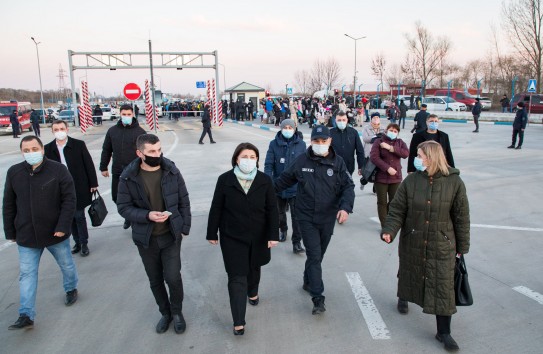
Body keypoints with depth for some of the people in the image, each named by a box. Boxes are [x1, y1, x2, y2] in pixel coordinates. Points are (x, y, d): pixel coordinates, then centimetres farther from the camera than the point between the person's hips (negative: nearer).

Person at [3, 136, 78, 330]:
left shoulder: (58, 170, -12)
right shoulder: (13, 172, -2)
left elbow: (69, 200, -12)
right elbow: (9, 205, 5)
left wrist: (63, 226, -18)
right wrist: (10, 232, 6)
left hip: (55, 232, -2)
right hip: (26, 235, 2)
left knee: (66, 264, 18)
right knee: (27, 274, 5)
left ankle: (71, 289, 45)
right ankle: (26, 315, 13)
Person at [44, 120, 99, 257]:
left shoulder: (79, 144, -5)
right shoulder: (48, 148, 2)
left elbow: (89, 164, -3)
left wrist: (93, 184, -4)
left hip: (79, 188, -3)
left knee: (79, 216, 1)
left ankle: (84, 244, 16)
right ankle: (77, 243, 26)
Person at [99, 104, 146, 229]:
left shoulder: (140, 131, -5)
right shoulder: (112, 130, 5)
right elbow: (106, 150, 12)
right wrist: (103, 167, 11)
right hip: (117, 172, 4)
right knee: (116, 197, 11)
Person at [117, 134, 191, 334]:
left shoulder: (172, 171, -9)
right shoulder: (128, 177, -12)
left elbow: (184, 201, -1)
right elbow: (123, 207, -8)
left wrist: (185, 227, -2)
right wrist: (147, 215, -24)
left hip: (171, 235, 0)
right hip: (145, 238, 1)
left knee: (173, 277, -1)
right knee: (155, 280, 15)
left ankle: (177, 312, 27)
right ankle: (165, 312, 39)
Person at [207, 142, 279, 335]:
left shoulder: (265, 180, -8)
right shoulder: (225, 179, -11)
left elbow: (272, 209, -6)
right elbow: (216, 208, -5)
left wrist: (273, 235, -9)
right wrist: (212, 233, -1)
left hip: (258, 236, 2)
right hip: (232, 237, -2)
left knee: (254, 267, 25)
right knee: (237, 277, -2)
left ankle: (253, 292, 56)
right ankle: (239, 322, 6)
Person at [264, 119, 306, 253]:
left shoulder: (301, 144, -3)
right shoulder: (274, 144, -3)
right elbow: (268, 164, -6)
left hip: (295, 187, -2)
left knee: (297, 216, -5)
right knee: (280, 212, 22)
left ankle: (297, 243, 3)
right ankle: (283, 230, 48)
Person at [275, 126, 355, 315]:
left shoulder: (337, 162, -3)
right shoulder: (302, 161, -4)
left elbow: (348, 186, -7)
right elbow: (284, 180, 9)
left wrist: (345, 207, -23)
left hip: (328, 218, 2)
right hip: (306, 217, -2)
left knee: (318, 255, 17)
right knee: (314, 255, -6)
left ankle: (308, 282, 41)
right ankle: (318, 298, -1)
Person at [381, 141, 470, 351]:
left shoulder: (454, 182, -9)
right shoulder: (411, 181, -6)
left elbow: (461, 217, -2)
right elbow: (397, 210, -6)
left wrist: (462, 246, 2)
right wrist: (389, 231, -21)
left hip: (442, 244, -2)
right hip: (412, 242, 2)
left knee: (443, 286, -1)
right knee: (409, 274, 21)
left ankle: (443, 332, 12)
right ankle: (404, 297, 53)